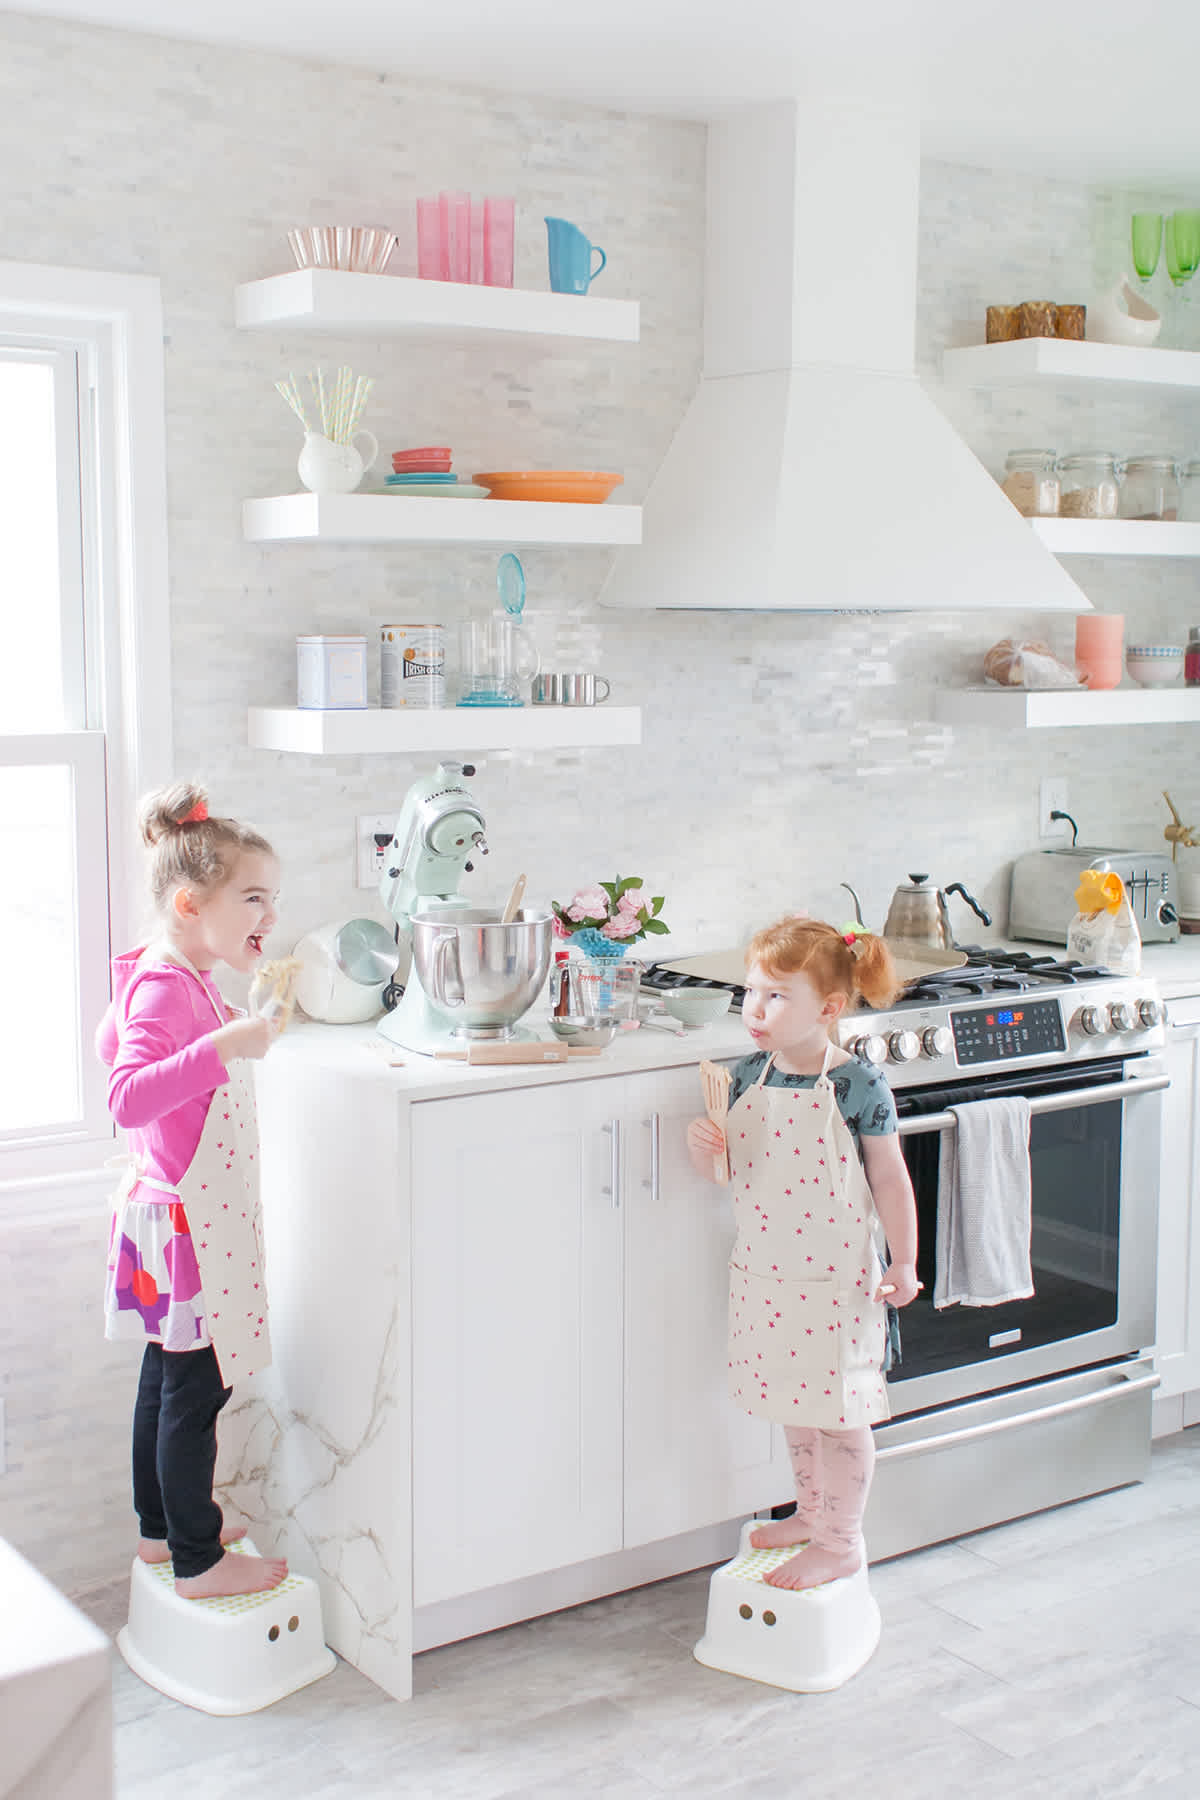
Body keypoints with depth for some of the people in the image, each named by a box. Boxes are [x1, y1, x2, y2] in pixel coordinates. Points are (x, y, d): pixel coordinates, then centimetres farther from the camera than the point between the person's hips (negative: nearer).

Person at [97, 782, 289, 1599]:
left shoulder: (174, 980, 9)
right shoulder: (166, 990, -23)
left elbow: (110, 1042, 27)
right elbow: (128, 1096, -35)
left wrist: (220, 1036, 32)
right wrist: (222, 1047, -42)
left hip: (180, 1211, 11)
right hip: (188, 1221, -11)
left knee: (168, 1375, 19)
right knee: (196, 1387, -1)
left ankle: (161, 1527, 33)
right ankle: (197, 1561, 9)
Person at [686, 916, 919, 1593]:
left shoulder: (859, 1086, -15)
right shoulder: (747, 1077, 0)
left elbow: (890, 1179, -7)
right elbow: (729, 1170, 8)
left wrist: (903, 1264, -7)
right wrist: (705, 1149, -14)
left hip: (837, 1276, -6)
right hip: (766, 1269, 6)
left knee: (841, 1408, 5)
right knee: (795, 1399, 20)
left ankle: (842, 1540, 21)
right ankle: (812, 1512, 39)